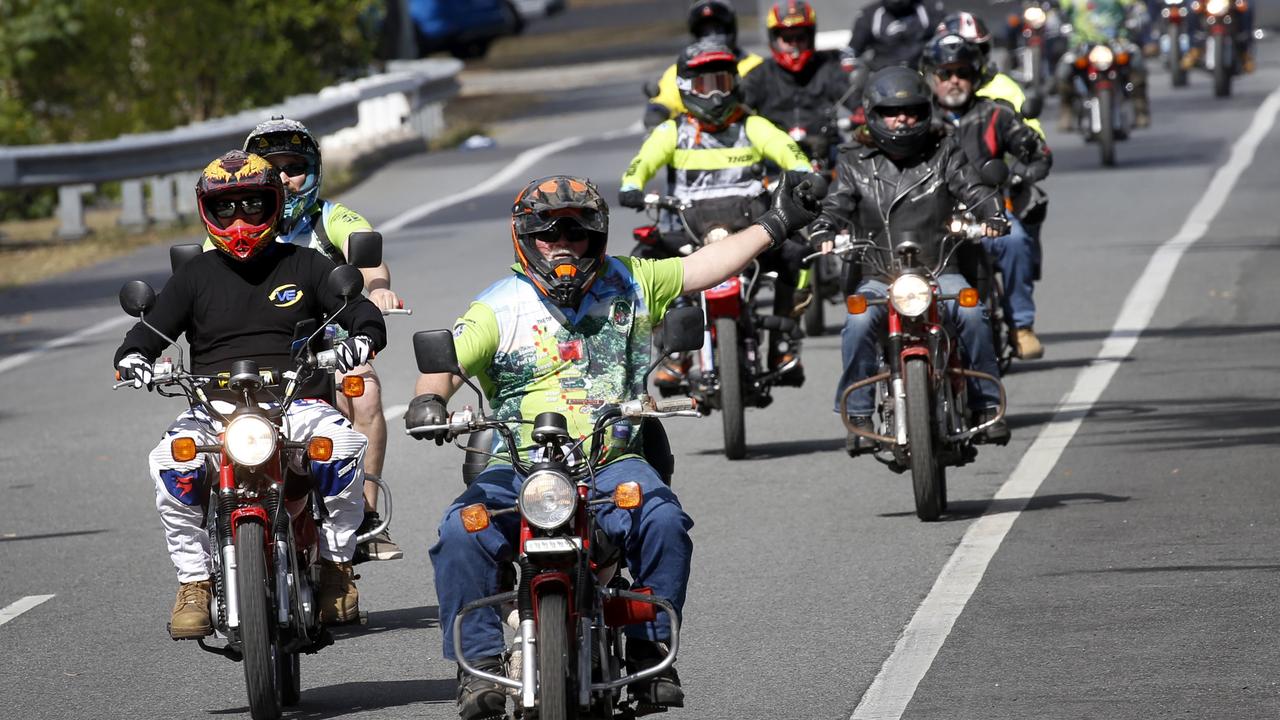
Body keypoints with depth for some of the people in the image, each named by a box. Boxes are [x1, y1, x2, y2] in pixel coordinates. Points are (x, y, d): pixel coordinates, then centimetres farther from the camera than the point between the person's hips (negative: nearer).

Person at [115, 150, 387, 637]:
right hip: (215, 408, 1)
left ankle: (336, 566, -14)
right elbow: (147, 334, 9)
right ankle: (194, 582, -17)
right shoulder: (196, 275, 15)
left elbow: (368, 318, 6)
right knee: (171, 462, -32)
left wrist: (359, 342, -18)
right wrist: (132, 361, -15)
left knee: (344, 444, -33)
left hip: (297, 402, -1)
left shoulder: (305, 266, 13)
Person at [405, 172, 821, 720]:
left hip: (612, 464, 1)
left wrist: (774, 226, 15)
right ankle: (482, 663, -18)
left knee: (665, 523, -28)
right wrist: (430, 398, -27)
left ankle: (650, 649, -12)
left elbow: (702, 268, 18)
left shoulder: (627, 284, 14)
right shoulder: (501, 306, 5)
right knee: (462, 533, -28)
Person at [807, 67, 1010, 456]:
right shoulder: (855, 164, 10)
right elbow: (836, 205, 0)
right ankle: (858, 415, -20)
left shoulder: (943, 154, 10)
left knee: (971, 312, -29)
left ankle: (987, 405, -16)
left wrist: (992, 218, -23)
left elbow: (972, 190, -1)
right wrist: (823, 234, -22)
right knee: (858, 324, -30)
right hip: (878, 278, 0)